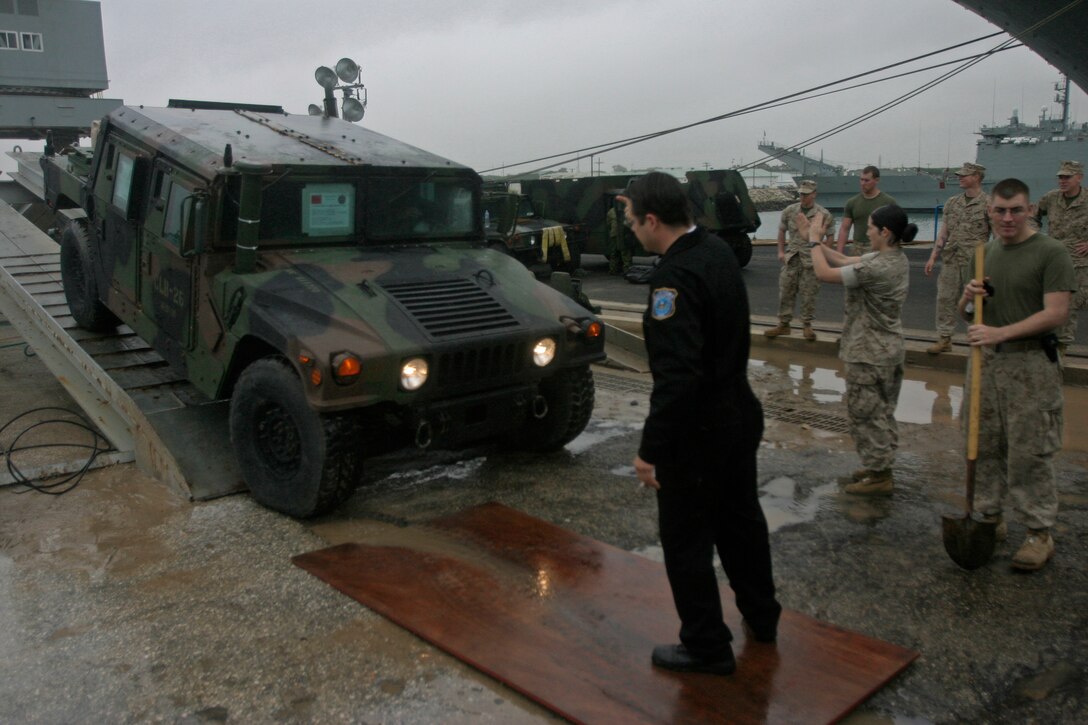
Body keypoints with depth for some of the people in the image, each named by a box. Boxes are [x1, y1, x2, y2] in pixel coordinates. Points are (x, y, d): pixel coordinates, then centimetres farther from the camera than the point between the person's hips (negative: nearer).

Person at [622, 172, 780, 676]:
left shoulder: (675, 276, -26)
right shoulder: (716, 250, 1)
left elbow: (676, 375, -32)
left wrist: (650, 450, -28)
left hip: (698, 431, -9)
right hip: (740, 414, 10)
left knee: (686, 540, 8)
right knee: (740, 519, 25)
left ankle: (707, 647, 23)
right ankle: (761, 616, 45)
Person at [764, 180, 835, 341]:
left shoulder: (824, 215, -6)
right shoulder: (789, 211, 2)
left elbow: (830, 236, 0)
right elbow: (782, 231, 13)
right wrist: (781, 251, 7)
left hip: (811, 260, -3)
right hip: (791, 257, 3)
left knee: (808, 294, 3)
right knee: (785, 292, 5)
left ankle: (806, 325, 16)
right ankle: (783, 325, 15)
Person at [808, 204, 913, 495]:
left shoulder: (877, 268, -28)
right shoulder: (895, 259, 3)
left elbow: (824, 273, -23)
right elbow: (843, 260, 8)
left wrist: (815, 240, -10)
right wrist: (815, 238, 3)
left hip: (869, 354, -10)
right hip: (888, 350, 10)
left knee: (865, 415, 4)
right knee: (882, 413, 20)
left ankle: (879, 476, 14)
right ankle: (880, 466, 33)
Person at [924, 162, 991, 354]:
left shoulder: (988, 203, -5)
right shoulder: (952, 203, 11)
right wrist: (933, 257, 9)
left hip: (975, 261, -5)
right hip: (951, 259, 5)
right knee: (945, 298, 4)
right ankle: (944, 339, 13)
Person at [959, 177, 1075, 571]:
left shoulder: (1051, 252, -7)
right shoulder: (985, 253, 12)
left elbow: (1056, 313, -16)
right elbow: (967, 314, 19)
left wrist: (1001, 333, -24)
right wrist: (968, 298, -4)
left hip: (1031, 365, -6)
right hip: (987, 361, 6)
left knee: (1030, 453, -3)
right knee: (984, 445, 10)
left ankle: (1040, 533, 8)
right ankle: (990, 517, 24)